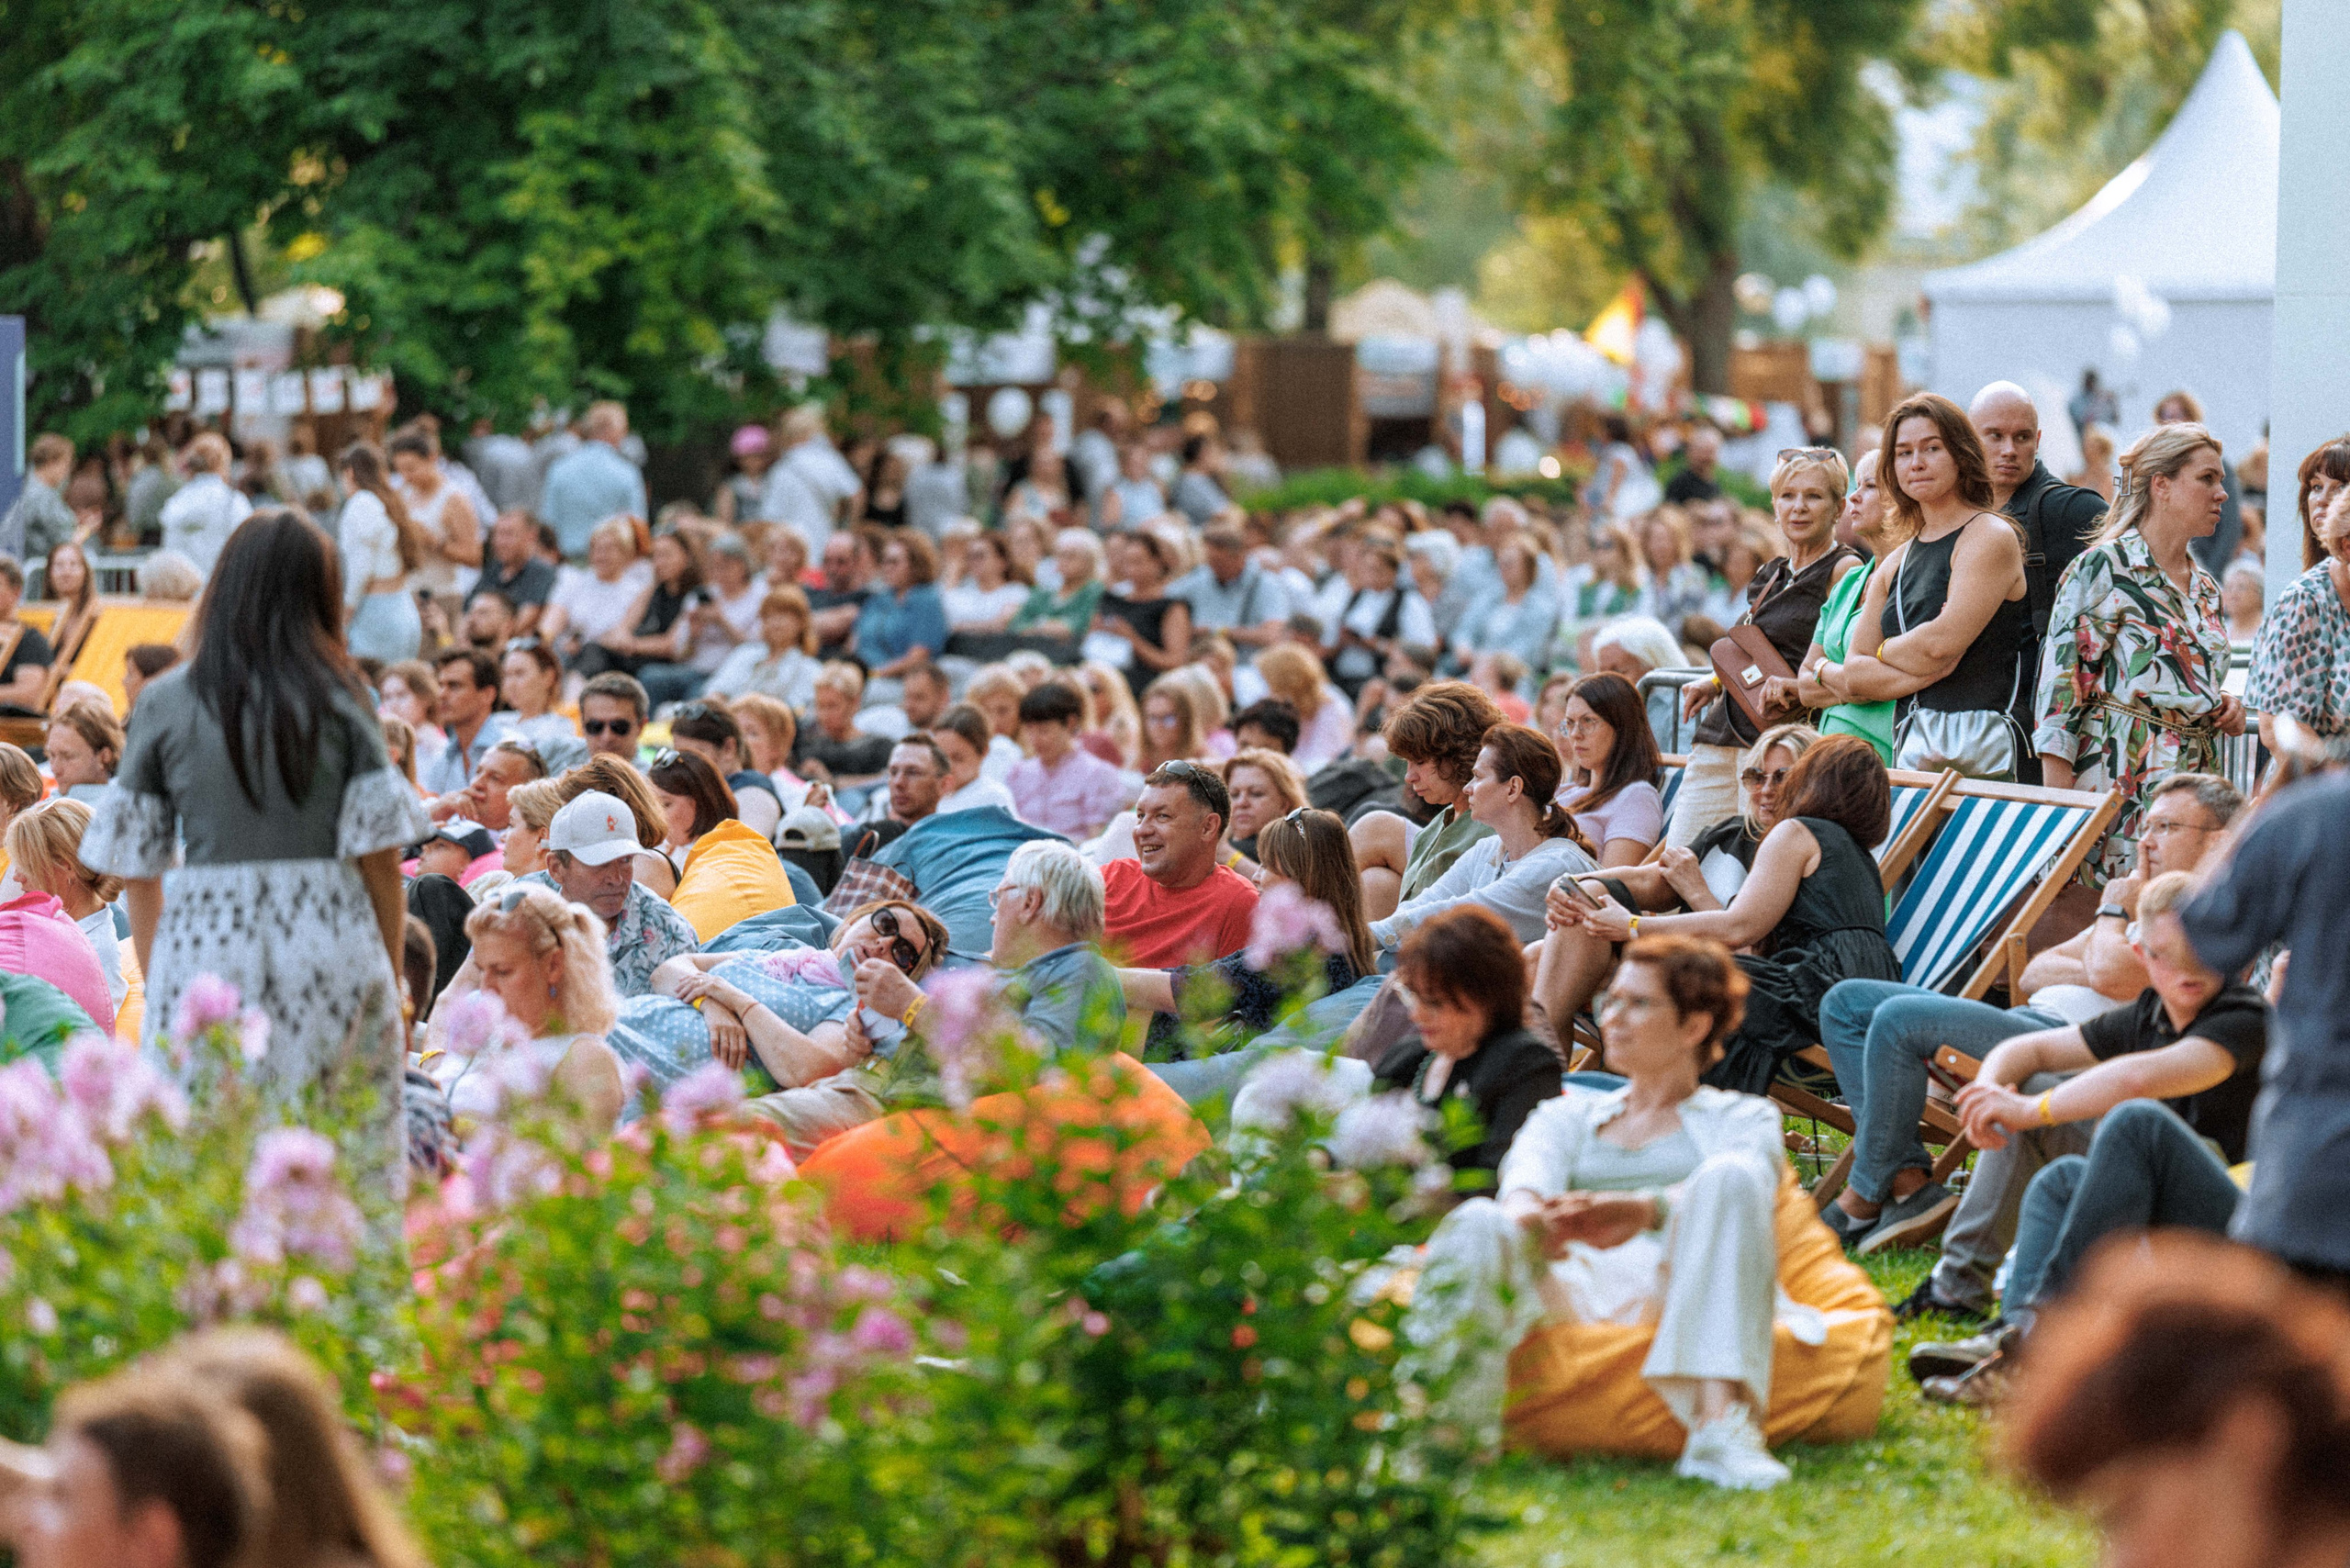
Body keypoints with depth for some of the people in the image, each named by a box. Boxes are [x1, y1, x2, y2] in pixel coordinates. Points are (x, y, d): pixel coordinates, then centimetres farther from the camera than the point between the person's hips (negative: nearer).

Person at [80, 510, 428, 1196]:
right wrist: (391, 976, 9)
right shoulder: (340, 697, 1)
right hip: (332, 945, 0)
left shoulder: (164, 703, 3)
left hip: (204, 944, 0)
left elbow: (135, 868, 4)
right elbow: (379, 851, 0)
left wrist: (154, 984, 14)